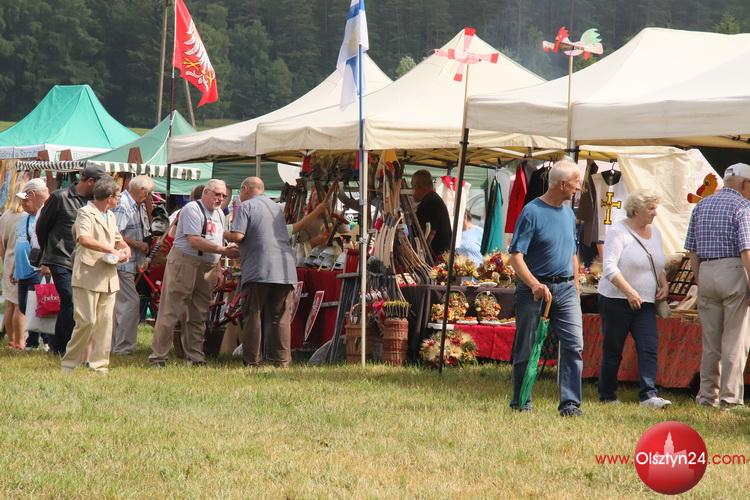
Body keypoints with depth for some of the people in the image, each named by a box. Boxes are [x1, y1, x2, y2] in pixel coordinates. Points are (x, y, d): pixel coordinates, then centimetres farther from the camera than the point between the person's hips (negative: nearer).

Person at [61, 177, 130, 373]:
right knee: (87, 321, -10)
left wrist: (125, 248, 10)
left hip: (108, 277, 8)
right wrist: (111, 250, -24)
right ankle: (69, 363, 1)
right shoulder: (86, 213, -9)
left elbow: (117, 239, 34)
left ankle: (100, 365, 9)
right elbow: (84, 239, -26)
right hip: (88, 276, -8)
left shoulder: (110, 216, 20)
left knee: (105, 322, 5)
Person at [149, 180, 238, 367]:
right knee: (170, 312, -7)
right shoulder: (193, 209, -10)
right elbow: (194, 241, -19)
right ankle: (158, 356, -6)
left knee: (199, 316, 10)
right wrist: (223, 250, -19)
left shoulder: (218, 214, 18)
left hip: (207, 267, 8)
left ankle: (196, 356, 15)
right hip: (184, 263, -8)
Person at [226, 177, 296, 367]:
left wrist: (224, 235, 11)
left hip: (258, 269, -5)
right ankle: (282, 359, 2)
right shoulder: (277, 207, 22)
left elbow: (238, 235, -13)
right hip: (285, 269, 5)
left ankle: (252, 360, 0)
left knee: (253, 315, 1)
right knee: (281, 317, 5)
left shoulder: (246, 206, 0)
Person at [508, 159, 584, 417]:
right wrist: (535, 285, -29)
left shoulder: (569, 214, 13)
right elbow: (516, 256, -16)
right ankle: (521, 402, 15)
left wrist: (576, 290, 18)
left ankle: (570, 403, -6)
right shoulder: (532, 212, -10)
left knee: (574, 344, -7)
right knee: (526, 349, 4)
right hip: (535, 289, -6)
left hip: (565, 289, 6)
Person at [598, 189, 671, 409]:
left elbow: (659, 265, 25)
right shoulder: (618, 232, -9)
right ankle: (607, 396, 14)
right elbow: (610, 267, -18)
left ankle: (648, 395, -15)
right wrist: (629, 292, -26)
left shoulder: (654, 232, 13)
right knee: (613, 350, 3)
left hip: (646, 302, 6)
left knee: (649, 348, -9)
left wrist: (664, 285, 5)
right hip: (616, 300, -6)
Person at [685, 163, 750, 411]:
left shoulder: (701, 206, 14)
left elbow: (692, 250, 14)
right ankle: (730, 397, -1)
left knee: (710, 341, 12)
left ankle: (707, 395, 13)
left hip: (706, 272, 6)